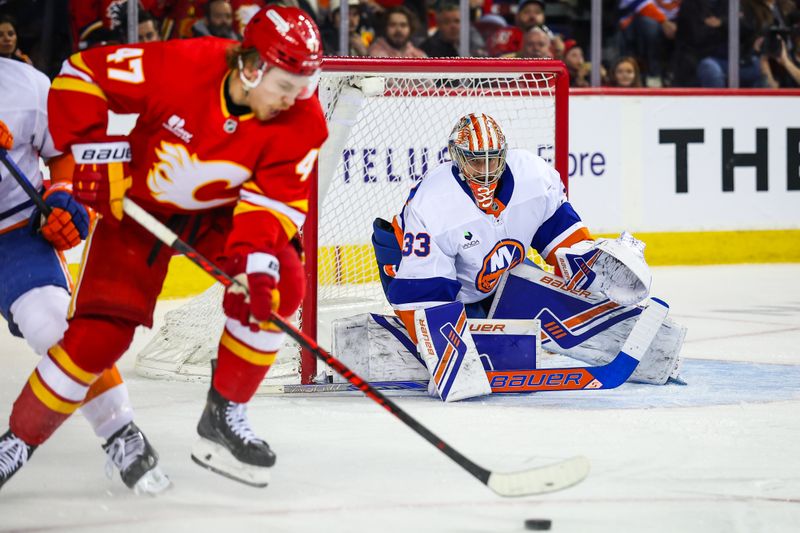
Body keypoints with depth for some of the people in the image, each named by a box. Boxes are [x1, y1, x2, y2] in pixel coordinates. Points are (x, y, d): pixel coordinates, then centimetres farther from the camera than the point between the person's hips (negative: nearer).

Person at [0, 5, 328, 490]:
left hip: (221, 212, 3)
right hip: (140, 206, -3)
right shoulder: (179, 67, -32)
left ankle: (224, 418, -6)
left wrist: (256, 257, -38)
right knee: (100, 331, -13)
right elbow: (81, 74, -21)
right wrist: (91, 153, -23)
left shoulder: (303, 121, -22)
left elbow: (276, 197, -22)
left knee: (280, 285, -22)